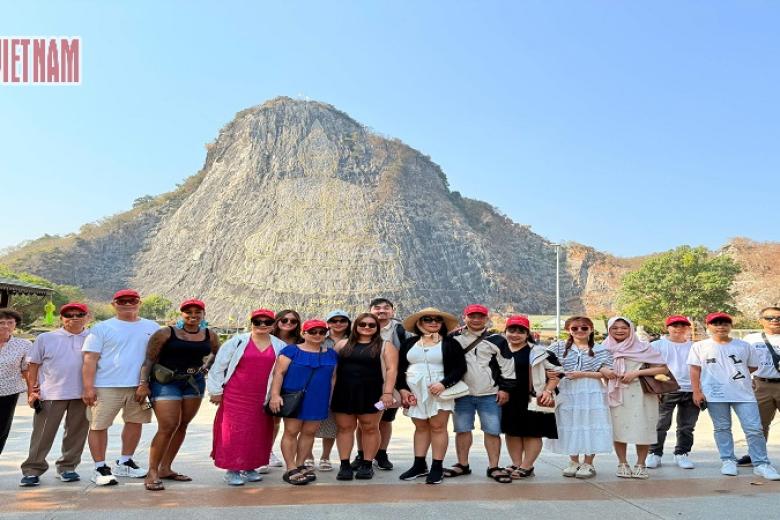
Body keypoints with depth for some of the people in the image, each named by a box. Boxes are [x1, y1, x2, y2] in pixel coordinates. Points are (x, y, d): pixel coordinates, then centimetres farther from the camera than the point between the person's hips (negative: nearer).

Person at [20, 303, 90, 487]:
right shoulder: (45, 338, 4)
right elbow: (33, 367, 7)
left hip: (82, 395, 1)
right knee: (42, 435, 4)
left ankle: (67, 467, 23)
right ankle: (32, 470, 17)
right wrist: (31, 392, 1)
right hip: (51, 394, -1)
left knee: (76, 433, 9)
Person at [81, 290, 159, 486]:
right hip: (106, 386, -3)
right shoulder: (102, 328, 0)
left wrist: (147, 383, 1)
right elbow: (90, 360, -4)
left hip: (139, 386, 3)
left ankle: (124, 463, 30)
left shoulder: (152, 328, 8)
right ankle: (100, 468, 15)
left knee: (135, 423, 12)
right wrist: (88, 388, -11)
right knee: (98, 426, 0)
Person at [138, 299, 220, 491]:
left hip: (195, 383, 5)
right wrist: (144, 383, -14)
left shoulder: (210, 336, 4)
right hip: (165, 383, -5)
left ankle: (165, 468, 24)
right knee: (167, 427, -11)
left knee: (182, 426, 10)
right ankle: (152, 473, 1)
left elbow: (217, 355, 22)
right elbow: (149, 359, -7)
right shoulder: (166, 333, -7)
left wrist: (207, 367, 7)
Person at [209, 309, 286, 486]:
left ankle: (250, 467, 23)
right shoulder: (237, 341, -3)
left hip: (263, 398, 3)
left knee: (258, 432, 8)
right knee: (234, 431, 0)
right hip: (235, 395, -2)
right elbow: (218, 366, 0)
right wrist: (216, 391, -1)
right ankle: (232, 469, 12)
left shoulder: (280, 346, 4)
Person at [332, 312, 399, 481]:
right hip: (344, 393, 2)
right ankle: (345, 465, 12)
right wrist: (330, 391, 4)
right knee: (345, 427, 4)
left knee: (370, 428, 4)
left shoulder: (385, 346, 2)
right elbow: (332, 366, 12)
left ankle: (367, 465, 15)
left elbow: (391, 369, -5)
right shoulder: (343, 344, 11)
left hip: (371, 394, -2)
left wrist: (387, 392, -15)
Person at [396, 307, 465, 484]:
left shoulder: (450, 343, 0)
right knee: (420, 427, 10)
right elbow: (400, 368, 11)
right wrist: (402, 389, -2)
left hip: (439, 391, -3)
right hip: (414, 392, 3)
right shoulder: (409, 343, 10)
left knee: (438, 427, -1)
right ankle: (419, 465, 19)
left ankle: (437, 467, 6)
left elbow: (460, 368, -5)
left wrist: (444, 383, -17)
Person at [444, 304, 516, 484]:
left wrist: (505, 388, -3)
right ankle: (462, 465, 22)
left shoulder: (496, 340, 3)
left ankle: (493, 467, 12)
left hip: (490, 395, -1)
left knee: (492, 431, 1)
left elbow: (507, 366, 2)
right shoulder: (455, 339, 6)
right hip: (462, 394, 2)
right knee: (462, 430, 9)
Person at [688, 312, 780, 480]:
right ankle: (728, 461, 16)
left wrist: (737, 374, 3)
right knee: (722, 428, 7)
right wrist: (696, 391, -5)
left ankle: (761, 464, 6)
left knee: (755, 429, -2)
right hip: (715, 394, -1)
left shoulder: (744, 345, 8)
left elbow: (753, 366, 15)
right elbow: (695, 370, 1)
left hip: (744, 393, 1)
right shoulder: (700, 346, 4)